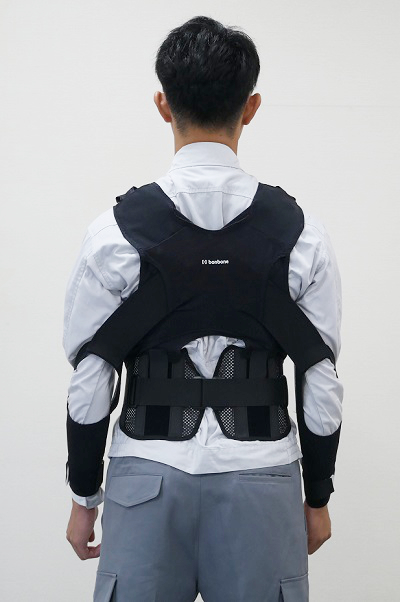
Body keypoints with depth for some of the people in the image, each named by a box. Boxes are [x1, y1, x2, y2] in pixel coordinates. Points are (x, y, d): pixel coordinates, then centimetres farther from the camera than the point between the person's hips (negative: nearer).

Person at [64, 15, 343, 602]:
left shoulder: (114, 233, -6)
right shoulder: (303, 234, -4)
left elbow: (88, 388, -3)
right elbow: (322, 387, 0)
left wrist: (85, 497, 10)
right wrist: (318, 495, 13)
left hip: (148, 479, 0)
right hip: (260, 480, 1)